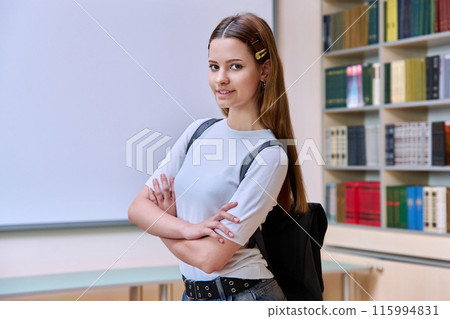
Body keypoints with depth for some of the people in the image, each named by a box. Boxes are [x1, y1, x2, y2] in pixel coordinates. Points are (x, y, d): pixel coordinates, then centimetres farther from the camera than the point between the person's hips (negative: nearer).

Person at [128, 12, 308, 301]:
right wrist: (188, 228, -19)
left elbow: (210, 257, -19)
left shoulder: (269, 155, -16)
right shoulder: (199, 131, 3)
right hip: (192, 295, 6)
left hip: (244, 297, -5)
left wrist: (163, 221, -5)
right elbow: (137, 208, -2)